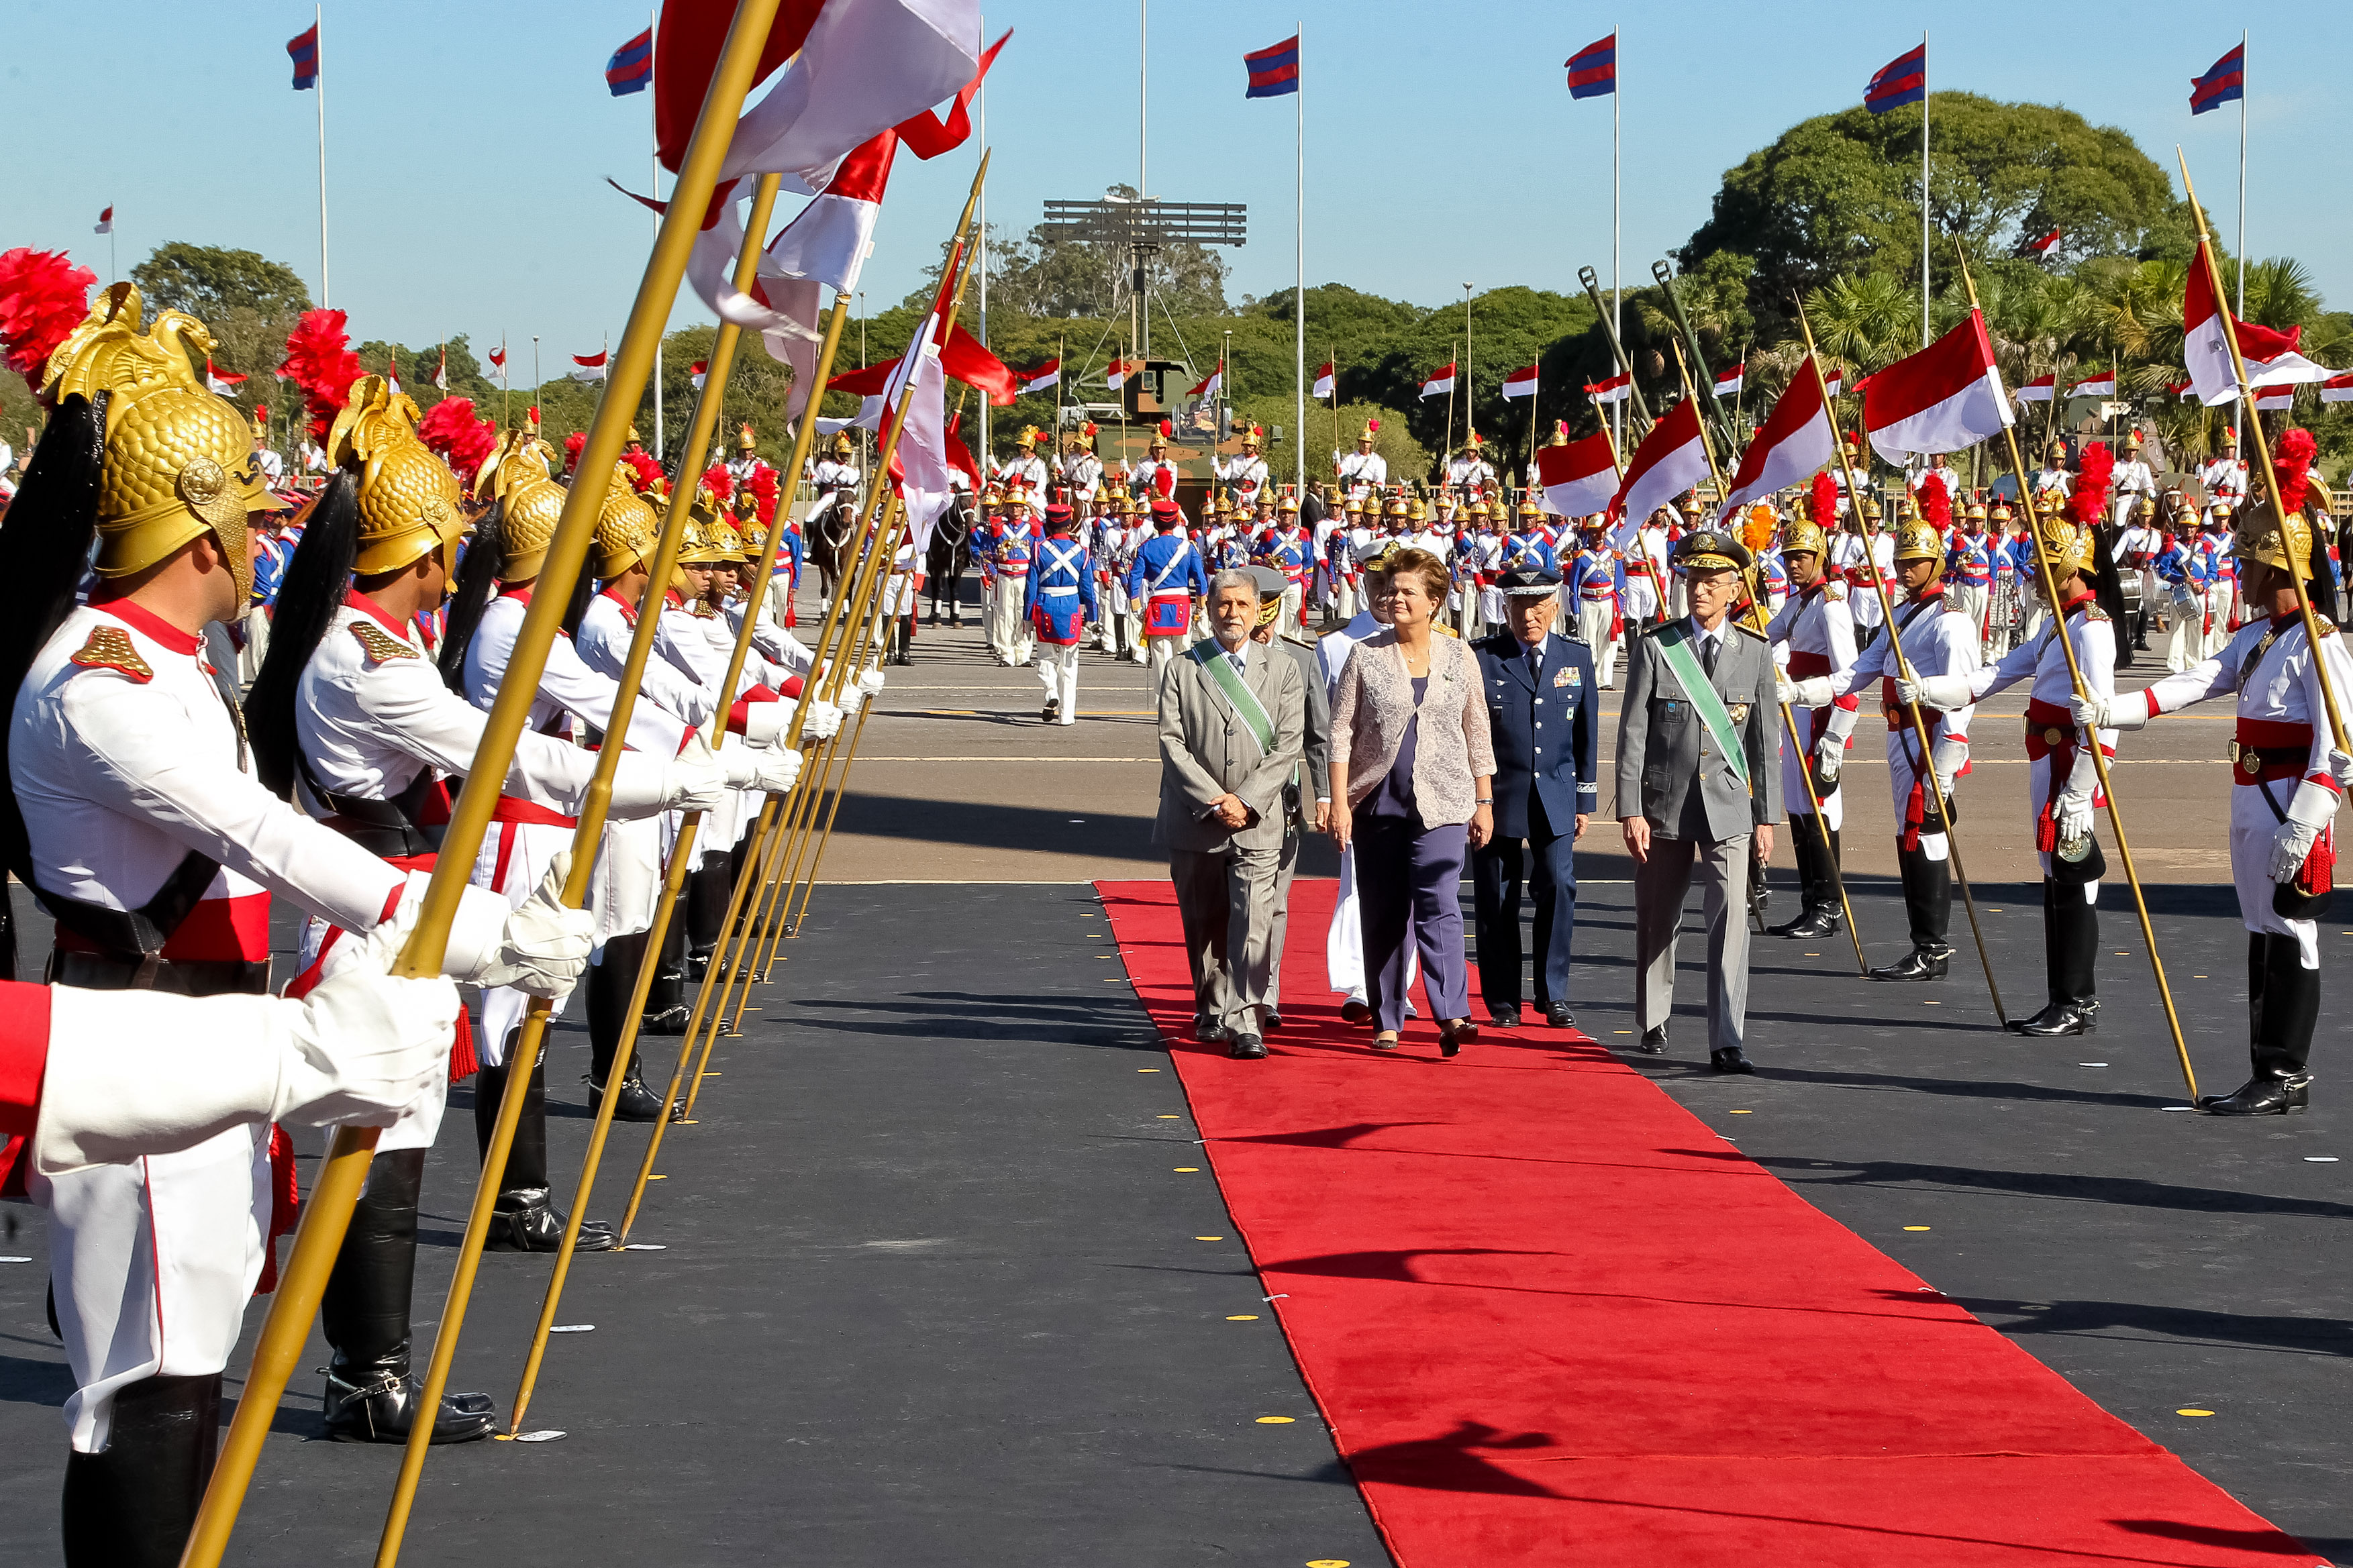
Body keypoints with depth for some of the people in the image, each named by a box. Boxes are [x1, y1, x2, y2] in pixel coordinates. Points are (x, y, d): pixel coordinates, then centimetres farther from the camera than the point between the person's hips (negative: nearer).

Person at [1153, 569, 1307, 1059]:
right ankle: (1211, 1012, 27)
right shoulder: (1180, 669, 4)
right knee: (1204, 923, 10)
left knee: (1253, 921, -12)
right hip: (1194, 822, 1)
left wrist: (1245, 801, -12)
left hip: (1258, 822, -1)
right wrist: (1214, 801, -13)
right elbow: (1172, 743, -4)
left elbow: (1288, 745, -1)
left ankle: (1246, 1023, -14)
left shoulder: (1282, 671, 6)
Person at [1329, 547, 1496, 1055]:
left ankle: (1451, 1017, -22)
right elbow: (1342, 731, 2)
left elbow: (1477, 734, 11)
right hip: (1377, 800, 1)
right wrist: (1339, 802, -5)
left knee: (1439, 905, -15)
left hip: (1441, 802, -1)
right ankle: (1387, 1021, 15)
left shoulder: (1459, 656, 6)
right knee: (1383, 914, 5)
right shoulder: (1366, 656, 3)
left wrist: (1484, 802, 8)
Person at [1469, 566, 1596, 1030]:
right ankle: (1503, 1000, 12)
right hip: (1498, 796, -2)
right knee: (1497, 899, 2)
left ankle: (1553, 996, 4)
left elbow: (1586, 734, 12)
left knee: (1559, 887, -7)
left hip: (1557, 797, 2)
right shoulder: (1480, 658, -2)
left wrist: (1586, 799, 10)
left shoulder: (1577, 657, 9)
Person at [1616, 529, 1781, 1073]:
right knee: (1657, 921, 10)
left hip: (1728, 807, 0)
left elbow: (1766, 740, 7)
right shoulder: (1656, 647, -1)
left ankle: (1727, 1043, -12)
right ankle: (1653, 1024, 30)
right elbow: (1633, 734, -3)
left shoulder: (1756, 654, 4)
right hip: (1664, 805, 0)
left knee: (1731, 916, -13)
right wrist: (1630, 810, -9)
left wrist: (1766, 817, 5)